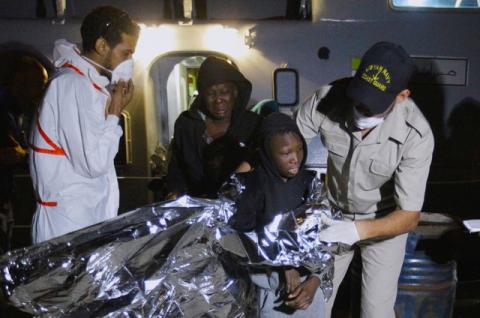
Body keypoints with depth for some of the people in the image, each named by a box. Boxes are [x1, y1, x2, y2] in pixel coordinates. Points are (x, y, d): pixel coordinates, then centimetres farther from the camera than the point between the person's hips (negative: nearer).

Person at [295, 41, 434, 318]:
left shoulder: (416, 135, -32)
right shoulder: (327, 100, -28)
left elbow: (409, 216, -28)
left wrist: (357, 230, -44)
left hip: (386, 222, -2)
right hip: (334, 216, 2)